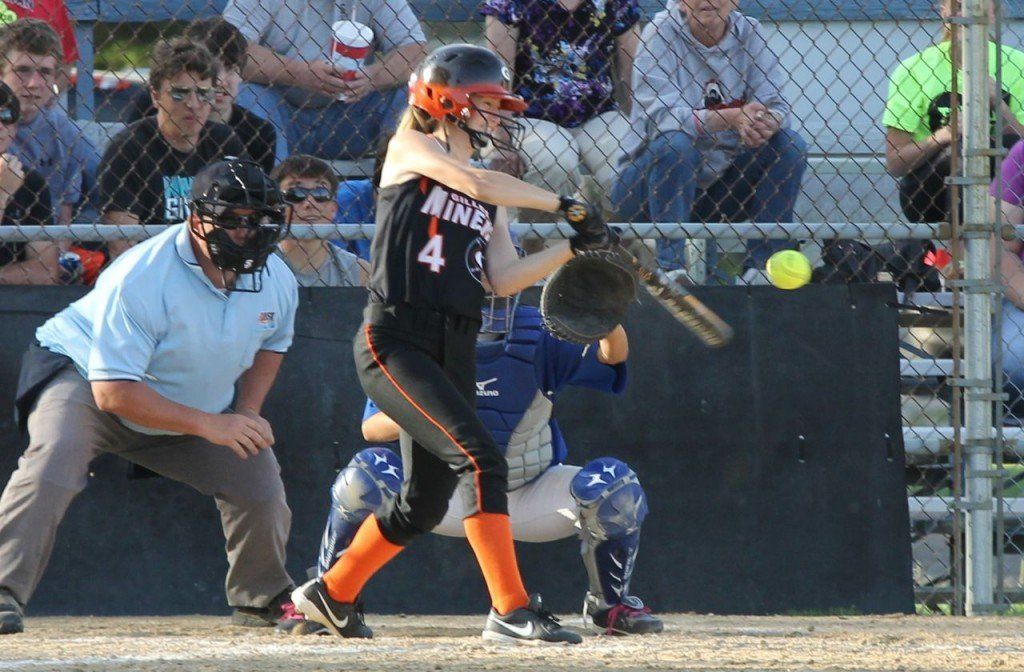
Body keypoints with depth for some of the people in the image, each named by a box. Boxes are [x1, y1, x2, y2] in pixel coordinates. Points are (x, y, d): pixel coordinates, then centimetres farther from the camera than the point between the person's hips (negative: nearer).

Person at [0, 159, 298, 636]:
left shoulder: (276, 282, -12)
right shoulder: (141, 279, -34)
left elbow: (271, 341, 13)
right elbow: (114, 392, -35)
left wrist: (248, 412, -5)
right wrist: (209, 425, -36)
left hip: (192, 408, 6)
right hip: (80, 373, -6)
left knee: (259, 476, -2)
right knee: (56, 454, -34)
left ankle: (260, 600, 25)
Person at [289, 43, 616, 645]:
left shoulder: (490, 198, 21)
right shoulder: (410, 150, 1)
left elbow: (505, 278, 11)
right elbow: (475, 182, -16)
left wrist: (574, 247, 0)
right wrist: (563, 204, -9)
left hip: (454, 352, 8)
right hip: (395, 341, -8)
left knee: (426, 503, 10)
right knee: (480, 459, -22)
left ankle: (332, 593, 30)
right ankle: (511, 611, -25)